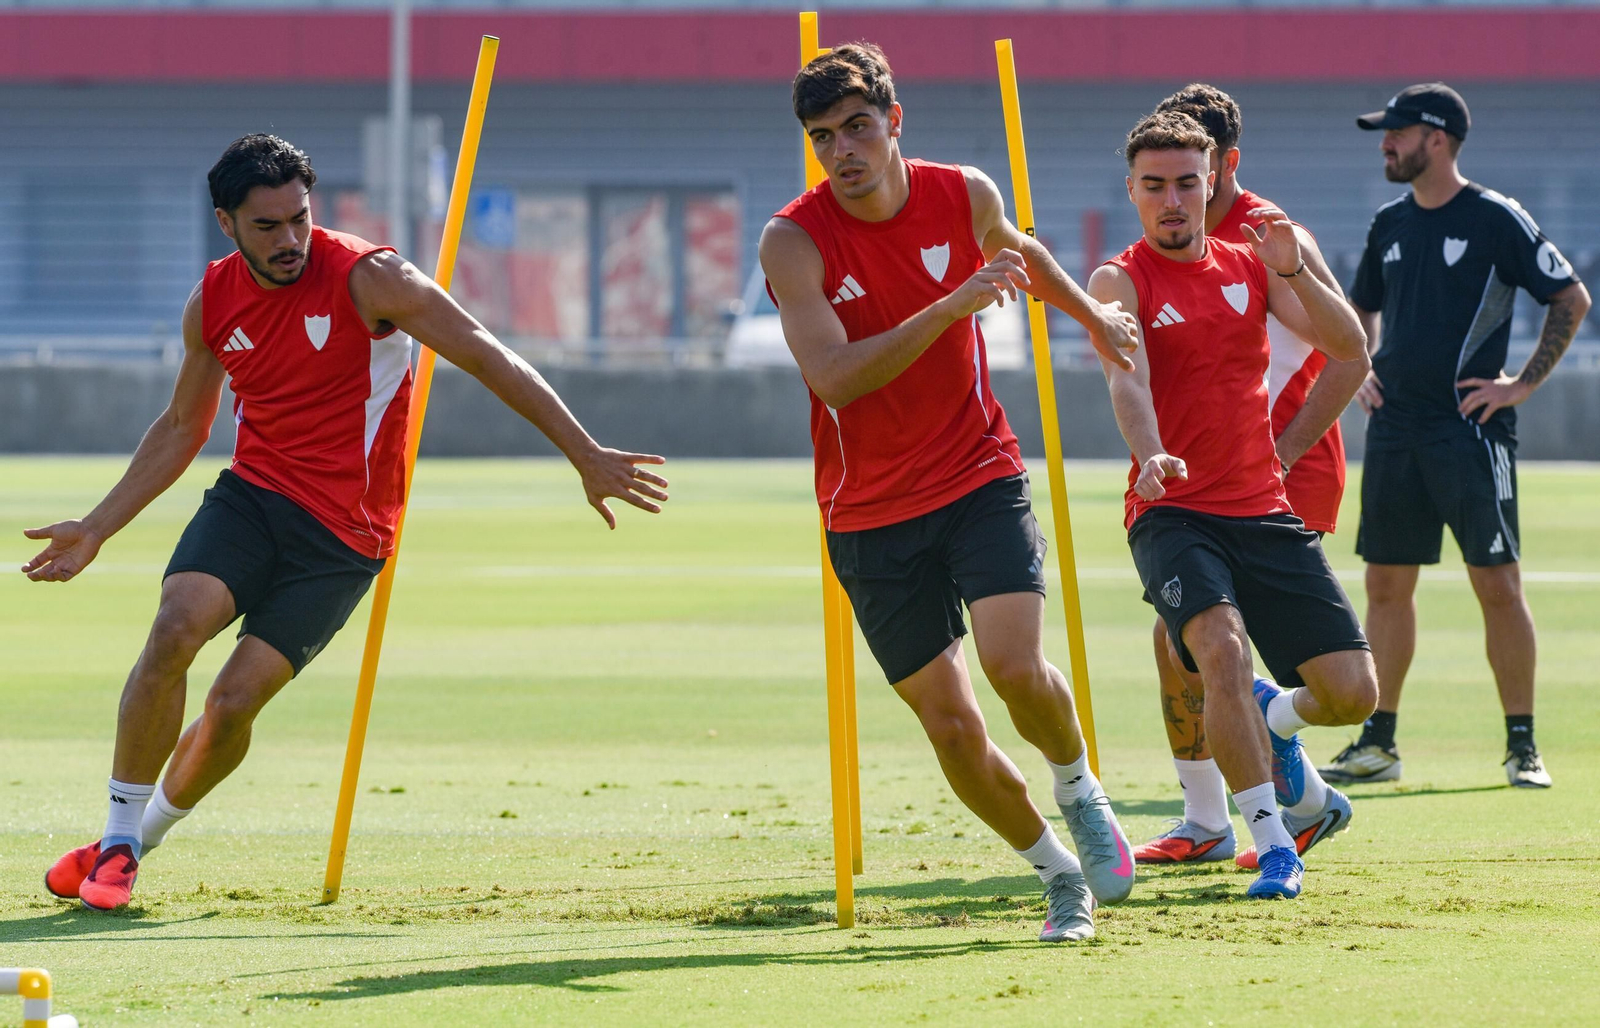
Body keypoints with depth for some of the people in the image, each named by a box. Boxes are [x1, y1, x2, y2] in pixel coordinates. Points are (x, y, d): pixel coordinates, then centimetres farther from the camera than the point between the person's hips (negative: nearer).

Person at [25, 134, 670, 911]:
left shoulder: (369, 279, -12)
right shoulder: (213, 302, 3)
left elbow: (489, 360, -9)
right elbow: (182, 429, 18)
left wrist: (586, 456, -12)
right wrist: (96, 529, 16)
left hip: (342, 534, -3)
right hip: (250, 496, 3)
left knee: (234, 702, -13)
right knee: (175, 628, -23)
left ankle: (149, 831, 12)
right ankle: (117, 840, -12)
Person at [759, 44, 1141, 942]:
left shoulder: (964, 196, -3)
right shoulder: (795, 242, -14)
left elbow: (1017, 251, 22)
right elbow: (834, 376, -27)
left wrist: (1092, 314, 35)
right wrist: (952, 306, -33)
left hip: (980, 476, 1)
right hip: (870, 514, -1)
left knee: (1015, 665, -21)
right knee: (951, 726, -2)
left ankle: (1082, 793, 10)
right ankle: (1061, 874, 19)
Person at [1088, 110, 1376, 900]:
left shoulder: (1251, 266, 10)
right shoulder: (1119, 281, -2)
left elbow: (1349, 349, 3)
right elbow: (1127, 378, -20)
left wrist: (1295, 273, -14)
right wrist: (1150, 455, -40)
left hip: (1265, 511, 4)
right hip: (1172, 513, -4)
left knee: (1353, 693, -3)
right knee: (1223, 648, -31)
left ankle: (1274, 717, 33)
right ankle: (1273, 845, -23)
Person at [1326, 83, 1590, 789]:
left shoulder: (1495, 219, -6)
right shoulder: (1389, 225, 13)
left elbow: (1572, 299, -4)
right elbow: (1363, 310, 29)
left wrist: (1524, 384, -9)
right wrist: (1360, 372, 11)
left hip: (1470, 427, -6)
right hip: (1395, 428, 6)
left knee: (1497, 582, -7)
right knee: (1386, 583, 7)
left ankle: (1522, 747, -2)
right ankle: (1377, 744, 13)